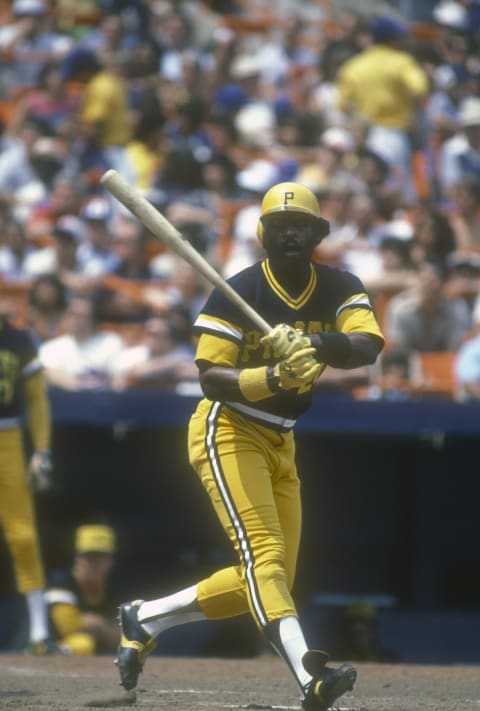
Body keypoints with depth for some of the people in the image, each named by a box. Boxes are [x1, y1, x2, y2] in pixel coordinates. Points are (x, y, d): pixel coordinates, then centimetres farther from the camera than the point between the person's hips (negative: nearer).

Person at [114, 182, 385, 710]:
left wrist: (312, 343, -39)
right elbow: (211, 379, -20)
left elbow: (368, 345, -19)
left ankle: (143, 619, 25)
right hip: (227, 433, -7)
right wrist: (274, 377, -36)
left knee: (267, 579, 9)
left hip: (279, 446, 7)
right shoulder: (237, 293, -14)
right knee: (265, 553, -23)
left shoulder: (340, 289, -1)